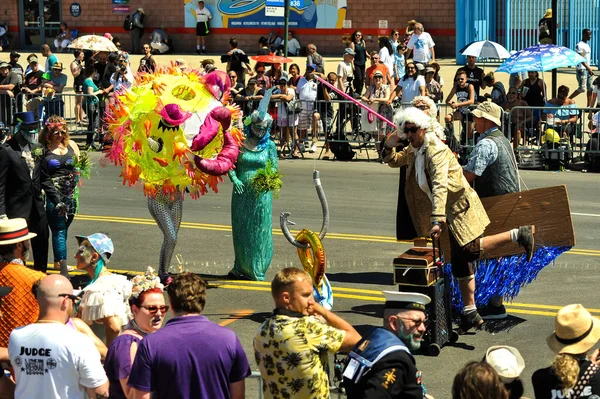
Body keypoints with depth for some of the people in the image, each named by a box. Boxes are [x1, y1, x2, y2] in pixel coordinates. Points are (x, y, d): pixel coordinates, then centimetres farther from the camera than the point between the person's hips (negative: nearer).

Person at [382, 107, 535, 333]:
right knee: (460, 262, 8)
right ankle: (470, 312, 12)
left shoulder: (435, 151, -20)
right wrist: (390, 147, 2)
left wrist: (437, 220, -40)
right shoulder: (414, 149, 8)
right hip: (454, 212, 8)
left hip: (460, 207, -8)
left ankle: (519, 234, -9)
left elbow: (440, 187, -31)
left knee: (468, 250, -17)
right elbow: (394, 162, 26)